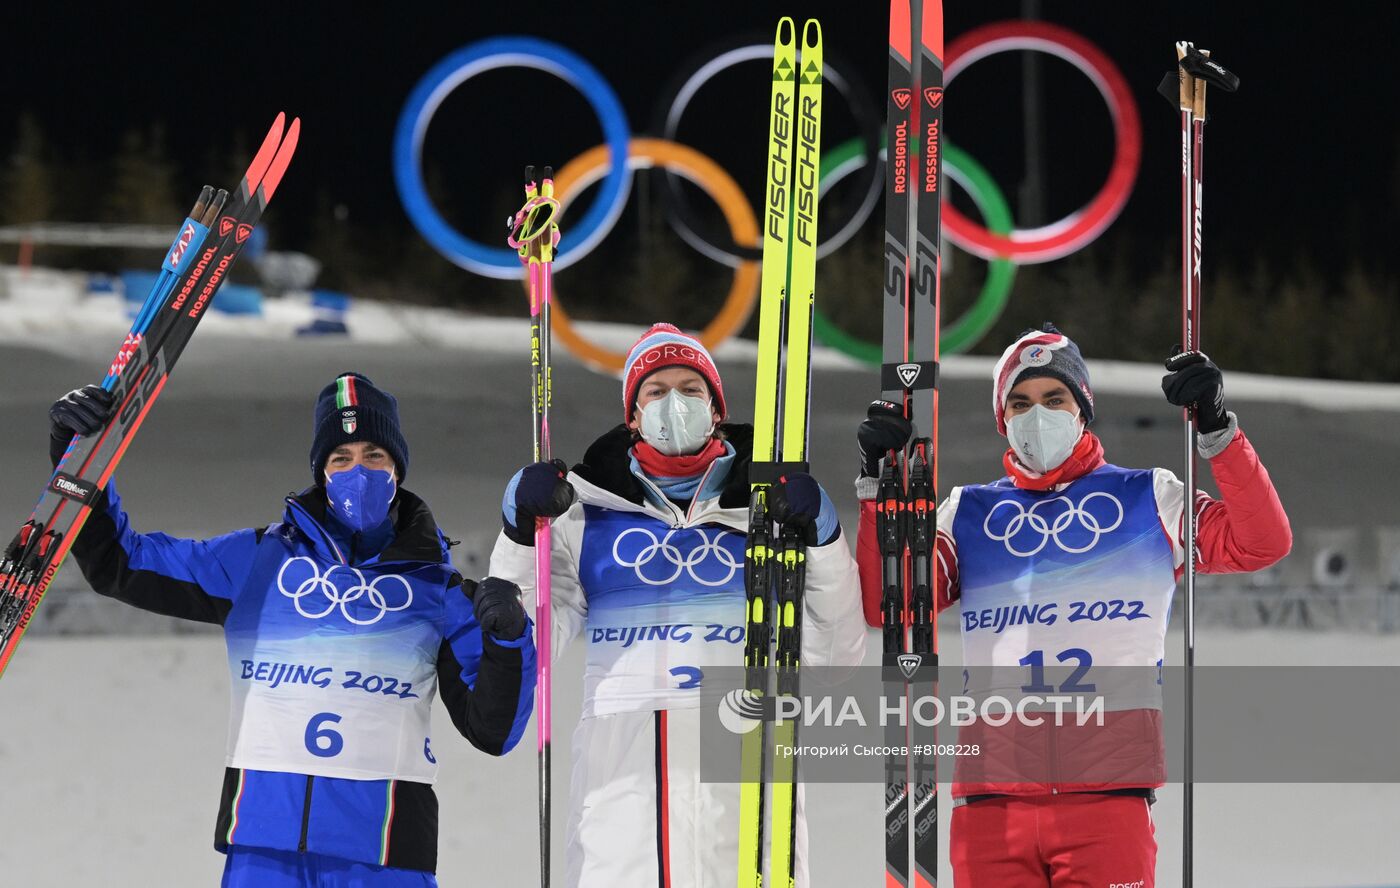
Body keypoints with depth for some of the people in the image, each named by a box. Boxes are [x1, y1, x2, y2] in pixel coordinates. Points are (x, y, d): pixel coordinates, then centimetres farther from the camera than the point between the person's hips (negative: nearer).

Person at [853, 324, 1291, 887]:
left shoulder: (1149, 501, 15)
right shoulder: (969, 514, 18)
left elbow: (1261, 543, 3)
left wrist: (1217, 429, -8)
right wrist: (881, 485, -1)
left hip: (1107, 793, -2)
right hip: (990, 800, 2)